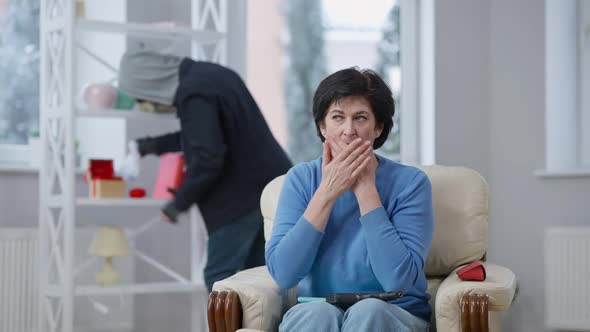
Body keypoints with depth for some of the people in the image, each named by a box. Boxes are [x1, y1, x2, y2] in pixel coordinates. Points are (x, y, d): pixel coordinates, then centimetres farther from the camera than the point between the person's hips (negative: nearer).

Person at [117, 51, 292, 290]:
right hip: (267, 185, 10)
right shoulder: (205, 75, 13)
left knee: (219, 277, -2)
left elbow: (207, 159, -25)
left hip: (243, 194, -10)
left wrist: (180, 202, -13)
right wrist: (151, 146, 29)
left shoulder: (193, 94, -18)